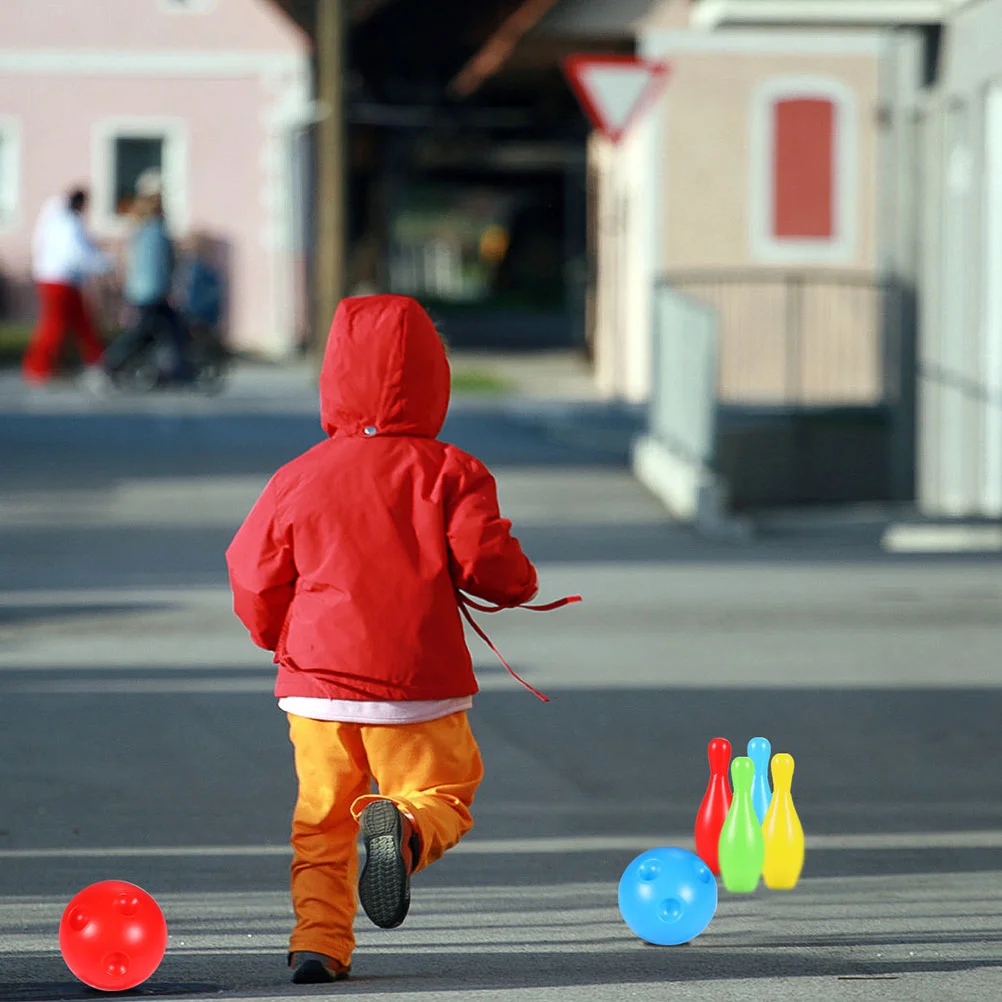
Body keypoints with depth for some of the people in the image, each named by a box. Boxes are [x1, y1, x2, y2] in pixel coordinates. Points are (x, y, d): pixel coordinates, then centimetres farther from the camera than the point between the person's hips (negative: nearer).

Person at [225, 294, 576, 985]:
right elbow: (489, 565, -10)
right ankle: (403, 827, -25)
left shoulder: (297, 480, 4)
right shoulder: (449, 472, -3)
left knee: (321, 819, 14)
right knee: (443, 793, 10)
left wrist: (280, 637, 27)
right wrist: (520, 584, 13)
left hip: (317, 687, 2)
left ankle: (319, 940, -1)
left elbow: (254, 582, 7)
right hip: (419, 684, -2)